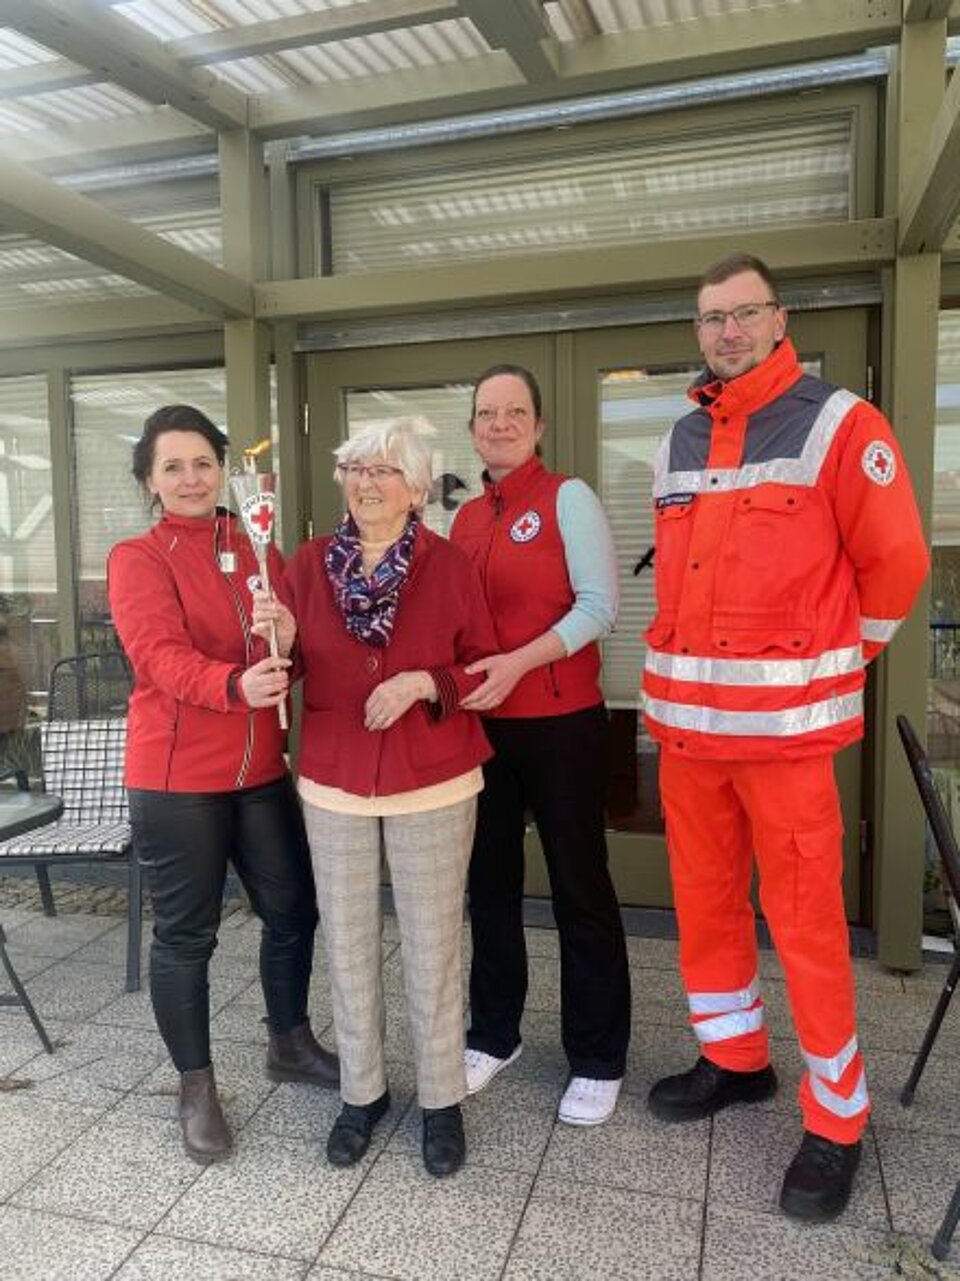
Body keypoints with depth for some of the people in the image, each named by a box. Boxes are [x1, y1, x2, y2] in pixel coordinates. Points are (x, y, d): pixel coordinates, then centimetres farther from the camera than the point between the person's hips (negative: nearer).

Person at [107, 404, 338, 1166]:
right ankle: (197, 1089, 27)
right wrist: (235, 685, -41)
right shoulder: (136, 560, -5)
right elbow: (160, 655, -21)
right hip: (175, 778, -5)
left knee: (293, 910, 14)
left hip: (261, 768, 5)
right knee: (185, 935, 7)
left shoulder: (256, 549, 9)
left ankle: (290, 1044, 38)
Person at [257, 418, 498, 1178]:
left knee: (433, 946, 8)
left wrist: (424, 682, -20)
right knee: (347, 944, 13)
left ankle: (442, 1100, 28)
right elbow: (295, 672, 6)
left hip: (433, 783, -2)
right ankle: (362, 1092, 34)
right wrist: (281, 643, -15)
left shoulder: (448, 565, -5)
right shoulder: (310, 563, 2)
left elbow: (483, 665, -3)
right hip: (333, 781, 3)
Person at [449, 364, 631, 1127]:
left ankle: (599, 1059, 22)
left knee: (579, 886, 5)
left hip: (561, 724, -5)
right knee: (490, 881, 15)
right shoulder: (466, 518, 11)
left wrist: (519, 663, -23)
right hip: (481, 725, 6)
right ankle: (494, 1034, 33)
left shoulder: (568, 498, -5)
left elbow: (601, 605, -13)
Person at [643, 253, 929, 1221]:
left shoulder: (839, 425, -5)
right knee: (703, 902, 16)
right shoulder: (679, 443, 13)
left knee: (803, 921, 3)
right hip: (687, 719, 6)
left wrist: (841, 657, 5)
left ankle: (835, 1121, 23)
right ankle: (734, 1059, 38)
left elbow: (895, 563, -4)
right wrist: (677, 678, 15)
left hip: (786, 722, -6)